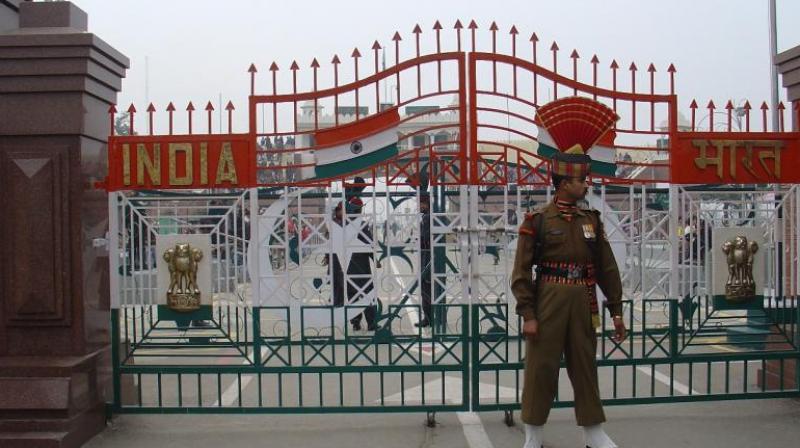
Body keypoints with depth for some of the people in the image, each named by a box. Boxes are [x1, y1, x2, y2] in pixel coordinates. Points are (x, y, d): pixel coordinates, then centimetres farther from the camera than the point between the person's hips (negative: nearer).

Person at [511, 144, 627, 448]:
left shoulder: (592, 221, 9)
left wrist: (617, 311, 7)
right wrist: (528, 315, -13)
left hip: (583, 305, 4)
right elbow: (521, 272, -8)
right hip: (548, 303, -4)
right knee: (541, 368, 3)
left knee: (585, 366, 13)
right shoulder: (538, 221, -5)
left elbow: (608, 269, 10)